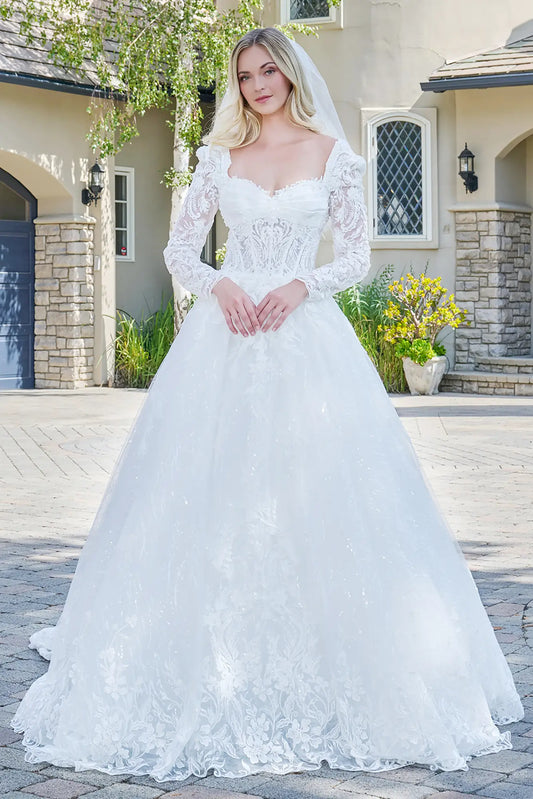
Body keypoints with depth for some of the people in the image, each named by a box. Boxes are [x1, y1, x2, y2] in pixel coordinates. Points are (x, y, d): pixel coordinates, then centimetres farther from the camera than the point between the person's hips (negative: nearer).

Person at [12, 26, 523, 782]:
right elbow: (180, 248, 11)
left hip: (306, 333, -1)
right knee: (211, 487, -4)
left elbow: (357, 256, 6)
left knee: (317, 492, -6)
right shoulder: (221, 155, 11)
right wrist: (219, 285, -8)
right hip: (226, 333, 2)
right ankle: (215, 668, 3)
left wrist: (300, 286, -10)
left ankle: (320, 677, 3)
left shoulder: (332, 152, 7)